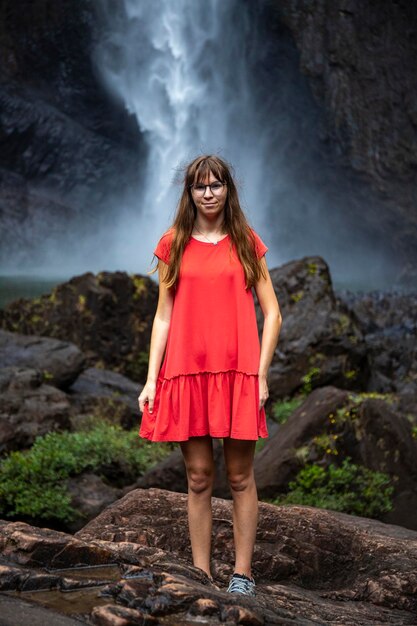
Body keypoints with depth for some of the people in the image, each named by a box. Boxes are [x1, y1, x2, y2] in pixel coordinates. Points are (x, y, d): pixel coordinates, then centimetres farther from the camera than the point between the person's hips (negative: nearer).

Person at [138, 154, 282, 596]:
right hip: (187, 373, 1)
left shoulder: (246, 243, 7)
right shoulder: (173, 245, 9)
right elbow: (163, 316, 8)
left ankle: (242, 575, 13)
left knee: (240, 476, 4)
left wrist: (261, 374, -4)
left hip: (238, 373, -1)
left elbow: (272, 314, 5)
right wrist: (151, 378, 1)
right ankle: (201, 576, 12)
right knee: (198, 478, 4)